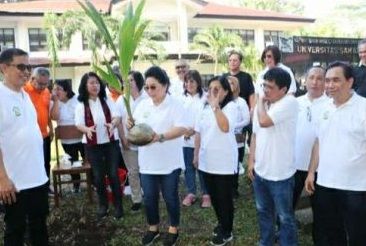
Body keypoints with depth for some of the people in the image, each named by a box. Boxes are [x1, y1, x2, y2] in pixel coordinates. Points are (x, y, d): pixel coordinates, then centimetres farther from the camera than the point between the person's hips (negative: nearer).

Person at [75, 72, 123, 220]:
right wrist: (87, 129, -30)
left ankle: (118, 205, 15)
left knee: (113, 174, 1)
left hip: (111, 142, 0)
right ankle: (103, 205, 26)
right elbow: (79, 124, -8)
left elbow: (117, 116, -6)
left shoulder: (107, 101, 2)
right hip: (92, 145, 0)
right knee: (98, 176, 8)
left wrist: (113, 124, -29)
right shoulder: (81, 105, -2)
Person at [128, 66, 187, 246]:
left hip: (169, 162, -4)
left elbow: (181, 129, -21)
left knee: (170, 197, 11)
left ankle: (173, 229, 32)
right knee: (149, 198, 13)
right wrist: (131, 125, -15)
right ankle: (153, 228, 35)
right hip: (147, 162, 4)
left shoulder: (175, 105, -11)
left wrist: (160, 137, -36)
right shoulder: (142, 105, 5)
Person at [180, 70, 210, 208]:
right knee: (188, 167, 12)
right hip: (186, 139, 4)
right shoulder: (183, 98, 7)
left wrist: (194, 129, -16)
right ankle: (191, 193, 25)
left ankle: (206, 194, 18)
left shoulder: (205, 97, -7)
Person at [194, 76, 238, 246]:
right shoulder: (205, 108, 8)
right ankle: (221, 223, 39)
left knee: (224, 198, 6)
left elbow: (225, 127, -31)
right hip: (207, 161, 6)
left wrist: (216, 105, -31)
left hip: (224, 163, -6)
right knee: (213, 196, 18)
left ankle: (226, 232, 22)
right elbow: (198, 133, 12)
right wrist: (196, 154, 13)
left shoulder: (231, 107, -12)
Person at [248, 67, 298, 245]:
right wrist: (251, 160, 7)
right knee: (263, 212, 23)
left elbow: (264, 121, -29)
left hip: (280, 173, -7)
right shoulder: (262, 104, 6)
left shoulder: (289, 102, -17)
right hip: (260, 170, 7)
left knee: (285, 217, 10)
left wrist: (260, 102, -11)